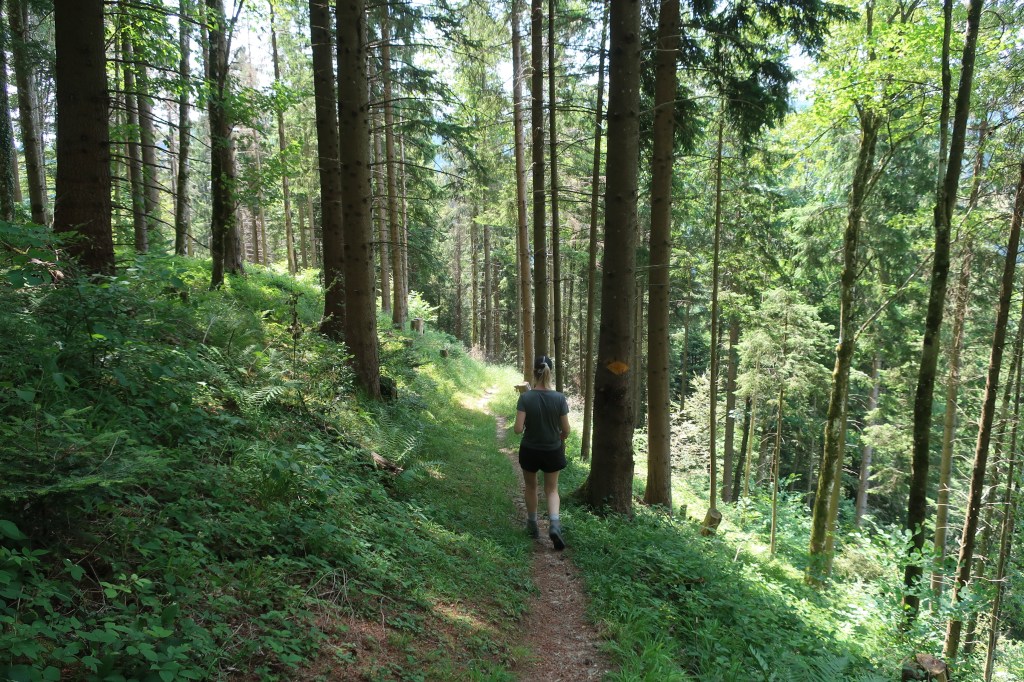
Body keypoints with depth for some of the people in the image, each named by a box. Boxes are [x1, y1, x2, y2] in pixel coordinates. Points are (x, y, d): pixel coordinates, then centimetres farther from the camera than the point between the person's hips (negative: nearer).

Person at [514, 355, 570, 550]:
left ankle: (533, 526, 34)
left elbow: (518, 429, -20)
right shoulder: (559, 398, -14)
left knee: (531, 487, 23)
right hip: (553, 451, 1)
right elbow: (566, 430, -8)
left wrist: (523, 426, 2)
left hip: (530, 451, 0)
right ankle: (554, 525, -6)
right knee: (552, 490, 16)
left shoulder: (525, 397, -17)